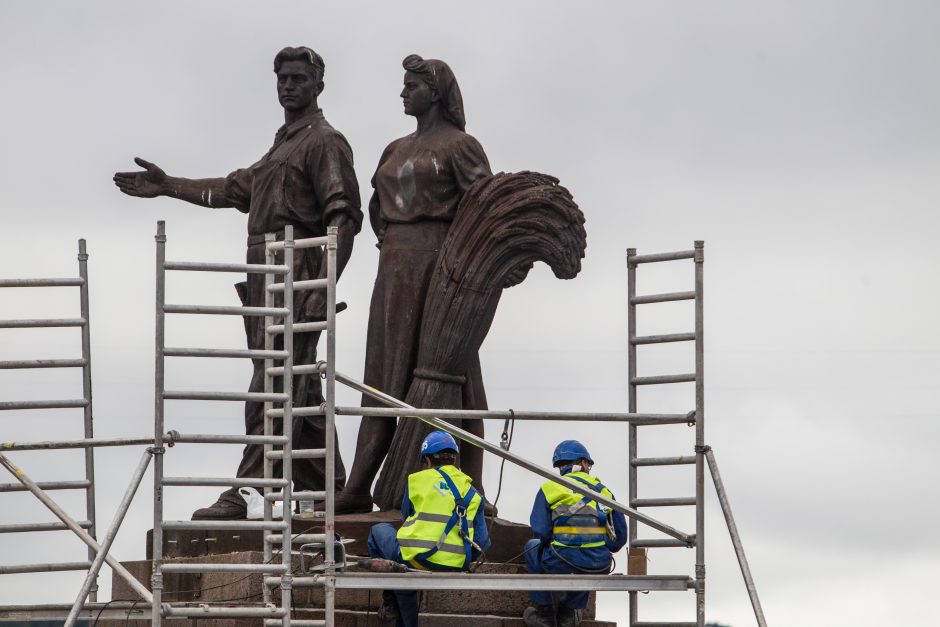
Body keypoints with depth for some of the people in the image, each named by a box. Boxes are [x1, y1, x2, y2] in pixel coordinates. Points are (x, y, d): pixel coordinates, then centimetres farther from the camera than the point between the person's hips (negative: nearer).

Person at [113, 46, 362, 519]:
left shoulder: (324, 143, -6)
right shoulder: (283, 143, 24)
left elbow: (344, 218, -16)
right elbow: (236, 189, 31)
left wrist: (323, 289, -26)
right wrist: (168, 187, 28)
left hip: (295, 277, -10)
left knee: (272, 387, -13)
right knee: (299, 388, 11)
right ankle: (323, 485, 15)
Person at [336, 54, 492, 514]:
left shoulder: (458, 146, -3)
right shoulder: (396, 150, 19)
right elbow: (377, 205, 31)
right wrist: (387, 238, 15)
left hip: (437, 264, -7)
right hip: (395, 267, 7)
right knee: (386, 373, 6)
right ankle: (361, 488, 6)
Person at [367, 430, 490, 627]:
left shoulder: (417, 480, 5)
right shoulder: (471, 493, 12)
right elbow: (482, 542, 10)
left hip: (418, 560, -3)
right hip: (455, 569, 3)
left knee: (379, 531, 28)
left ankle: (390, 600, 27)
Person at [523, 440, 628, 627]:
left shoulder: (550, 488, 5)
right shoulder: (603, 490, 14)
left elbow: (540, 532, -2)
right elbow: (619, 538, 14)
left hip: (561, 566, -3)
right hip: (599, 568, 3)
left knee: (533, 547, 30)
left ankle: (543, 611, 28)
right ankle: (569, 611, 36)